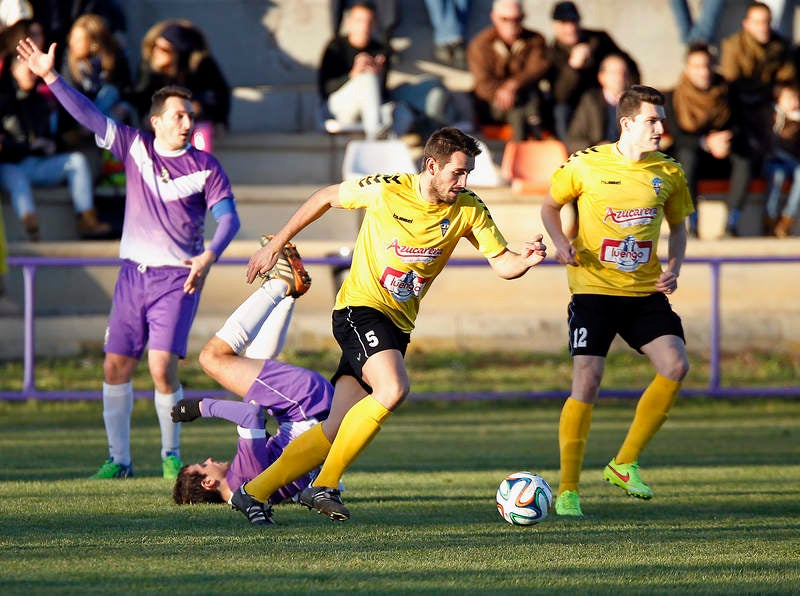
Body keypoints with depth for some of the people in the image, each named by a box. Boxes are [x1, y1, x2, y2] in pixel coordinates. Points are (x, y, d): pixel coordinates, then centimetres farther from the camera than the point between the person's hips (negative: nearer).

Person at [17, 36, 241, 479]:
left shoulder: (205, 167, -2)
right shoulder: (135, 148, 5)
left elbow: (227, 217, -8)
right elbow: (89, 116, 3)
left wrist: (210, 256, -26)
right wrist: (51, 77, -4)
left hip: (179, 277, -3)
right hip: (134, 273, 3)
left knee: (162, 367, -14)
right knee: (115, 365, -1)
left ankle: (171, 455, 4)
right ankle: (119, 457, 9)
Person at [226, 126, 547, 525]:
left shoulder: (468, 209, -1)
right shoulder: (385, 191, -12)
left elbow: (503, 263, 1)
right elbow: (326, 197, 4)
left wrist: (526, 259, -23)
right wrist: (276, 245, 8)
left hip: (398, 324, 5)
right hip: (360, 308, -5)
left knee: (337, 431, -2)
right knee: (392, 390, -30)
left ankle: (253, 492, 9)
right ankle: (324, 486, -21)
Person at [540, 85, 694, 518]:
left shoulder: (668, 173, 3)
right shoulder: (586, 165, -7)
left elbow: (677, 225, 17)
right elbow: (551, 205, 8)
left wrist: (673, 267, 0)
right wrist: (560, 242, -11)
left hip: (645, 290, 4)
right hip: (594, 288, -4)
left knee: (675, 365, -14)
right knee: (587, 381, -13)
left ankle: (625, 463, 2)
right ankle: (567, 489, -3)